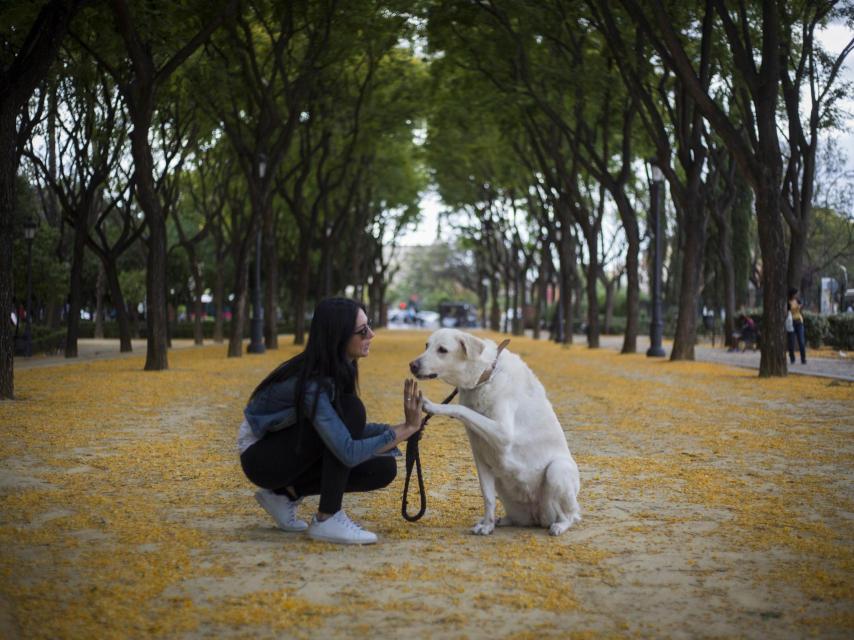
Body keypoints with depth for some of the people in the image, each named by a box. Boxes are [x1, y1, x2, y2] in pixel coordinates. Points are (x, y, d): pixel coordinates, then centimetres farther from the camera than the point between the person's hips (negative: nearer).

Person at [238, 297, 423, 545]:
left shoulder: (340, 368, -6)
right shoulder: (312, 384, -32)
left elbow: (353, 430, 2)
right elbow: (349, 453, -37)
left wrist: (403, 426, -14)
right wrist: (407, 429, -31)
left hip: (291, 448, 8)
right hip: (260, 457, -8)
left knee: (383, 468, -7)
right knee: (349, 410, -28)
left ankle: (286, 492, 5)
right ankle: (327, 519, -21)